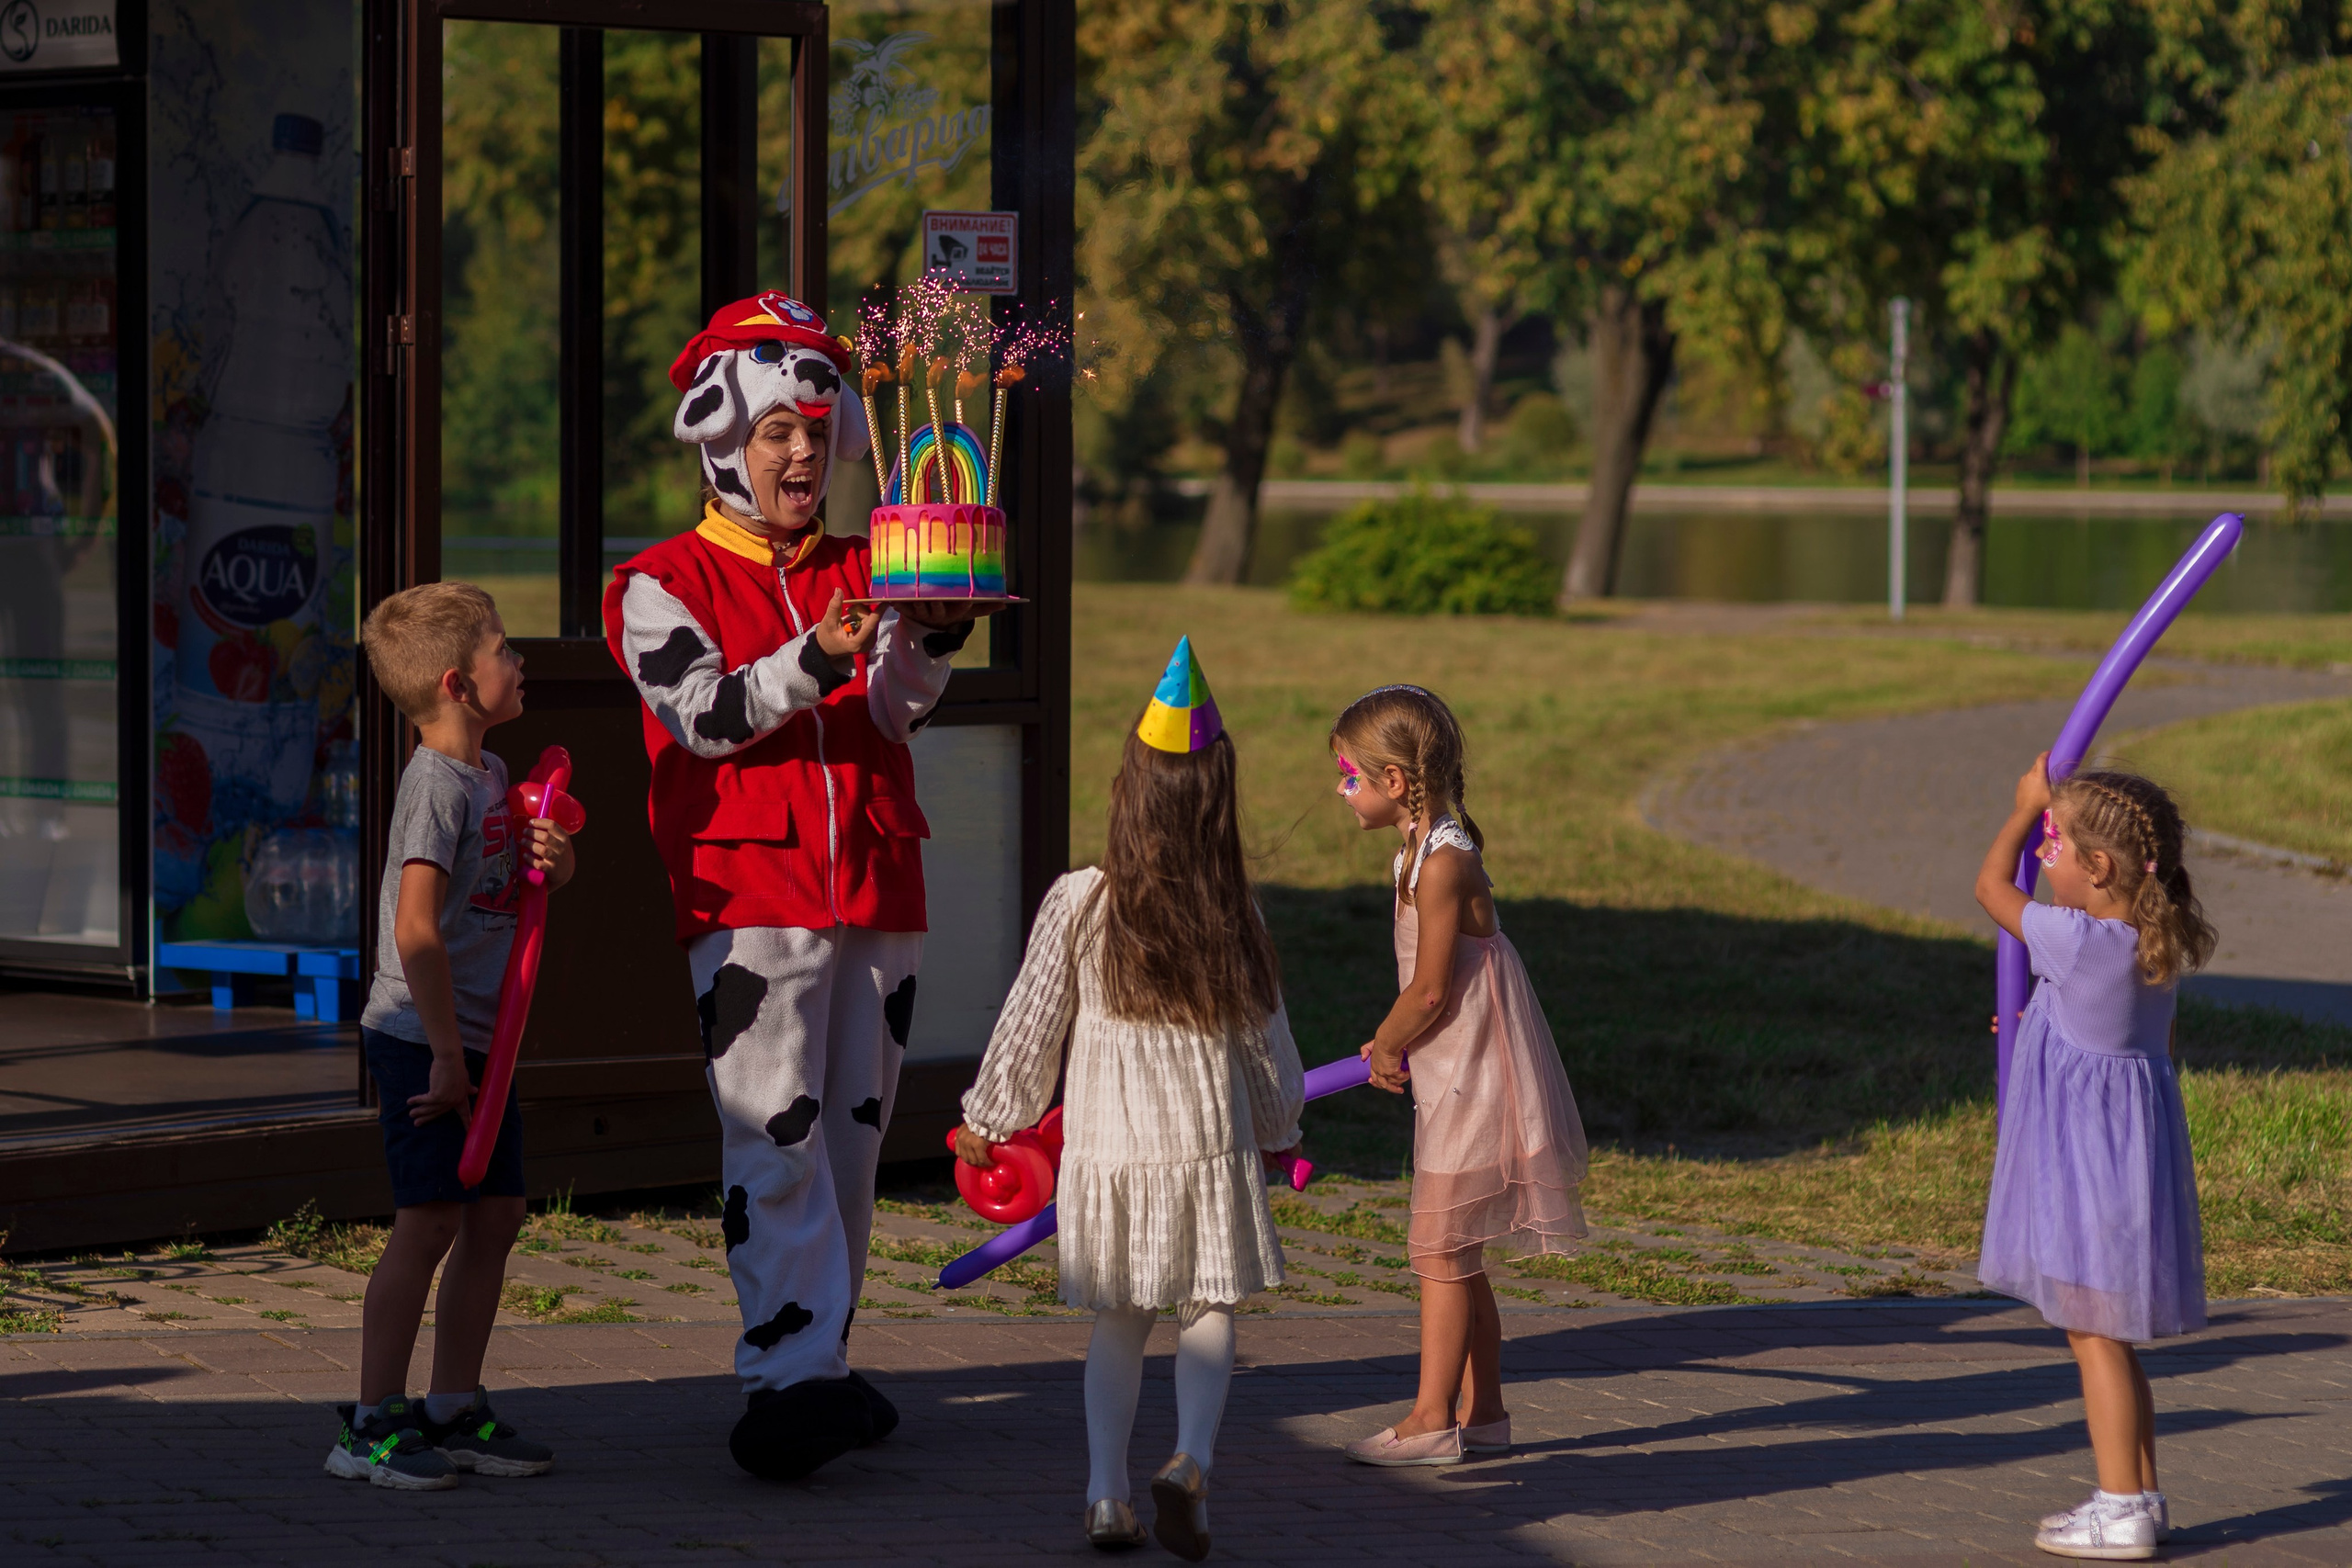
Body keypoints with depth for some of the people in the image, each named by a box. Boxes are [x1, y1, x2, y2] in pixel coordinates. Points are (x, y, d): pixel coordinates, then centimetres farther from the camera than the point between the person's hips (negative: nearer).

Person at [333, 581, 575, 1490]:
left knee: (494, 1217, 10)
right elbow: (416, 930, -25)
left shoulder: (488, 775, 11)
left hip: (478, 1039, 9)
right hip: (420, 1039, -9)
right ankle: (372, 1427, -4)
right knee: (429, 1221, -9)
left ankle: (454, 1412, 19)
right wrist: (447, 1056, -22)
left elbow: (542, 881, 24)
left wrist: (554, 855, -1)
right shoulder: (436, 785, -18)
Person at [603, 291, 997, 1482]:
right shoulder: (662, 587, 3)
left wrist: (932, 640, -22)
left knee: (850, 1143, 8)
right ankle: (794, 1375, -17)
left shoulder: (865, 575, 14)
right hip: (748, 898, -5)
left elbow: (898, 708, -1)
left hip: (877, 897, 5)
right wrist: (817, 657, -26)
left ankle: (812, 1367, 15)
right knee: (776, 1145, -13)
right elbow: (704, 715, -12)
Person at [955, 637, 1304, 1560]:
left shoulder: (1079, 903, -7)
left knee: (1119, 1321, 12)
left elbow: (1031, 1025, -1)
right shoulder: (1234, 917, -4)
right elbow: (1263, 1035, 6)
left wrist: (986, 1120, 13)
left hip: (1107, 1145, 1)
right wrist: (1280, 1127, 23)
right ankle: (1192, 1459, -16)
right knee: (1208, 1312, 7)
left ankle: (1105, 1491, 3)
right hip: (1210, 1141, 0)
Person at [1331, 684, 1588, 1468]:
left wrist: (1385, 1048, -4)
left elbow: (1429, 993, -19)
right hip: (1455, 1080, 10)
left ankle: (1432, 1421, 1)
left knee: (1439, 1252, -4)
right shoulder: (1426, 852, 9)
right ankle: (1482, 1412, 21)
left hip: (1470, 1081, -10)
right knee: (1455, 1256, 15)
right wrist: (1394, 1046, 10)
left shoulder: (1442, 865, -20)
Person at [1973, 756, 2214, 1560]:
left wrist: (2027, 806, 9)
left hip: (2087, 1153, -8)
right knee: (2111, 1332, 17)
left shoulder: (2074, 942, -20)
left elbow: (1991, 885, -5)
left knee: (2095, 1332, -3)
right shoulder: (2158, 948, 4)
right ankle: (2140, 1493, 23)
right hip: (2139, 1134, 8)